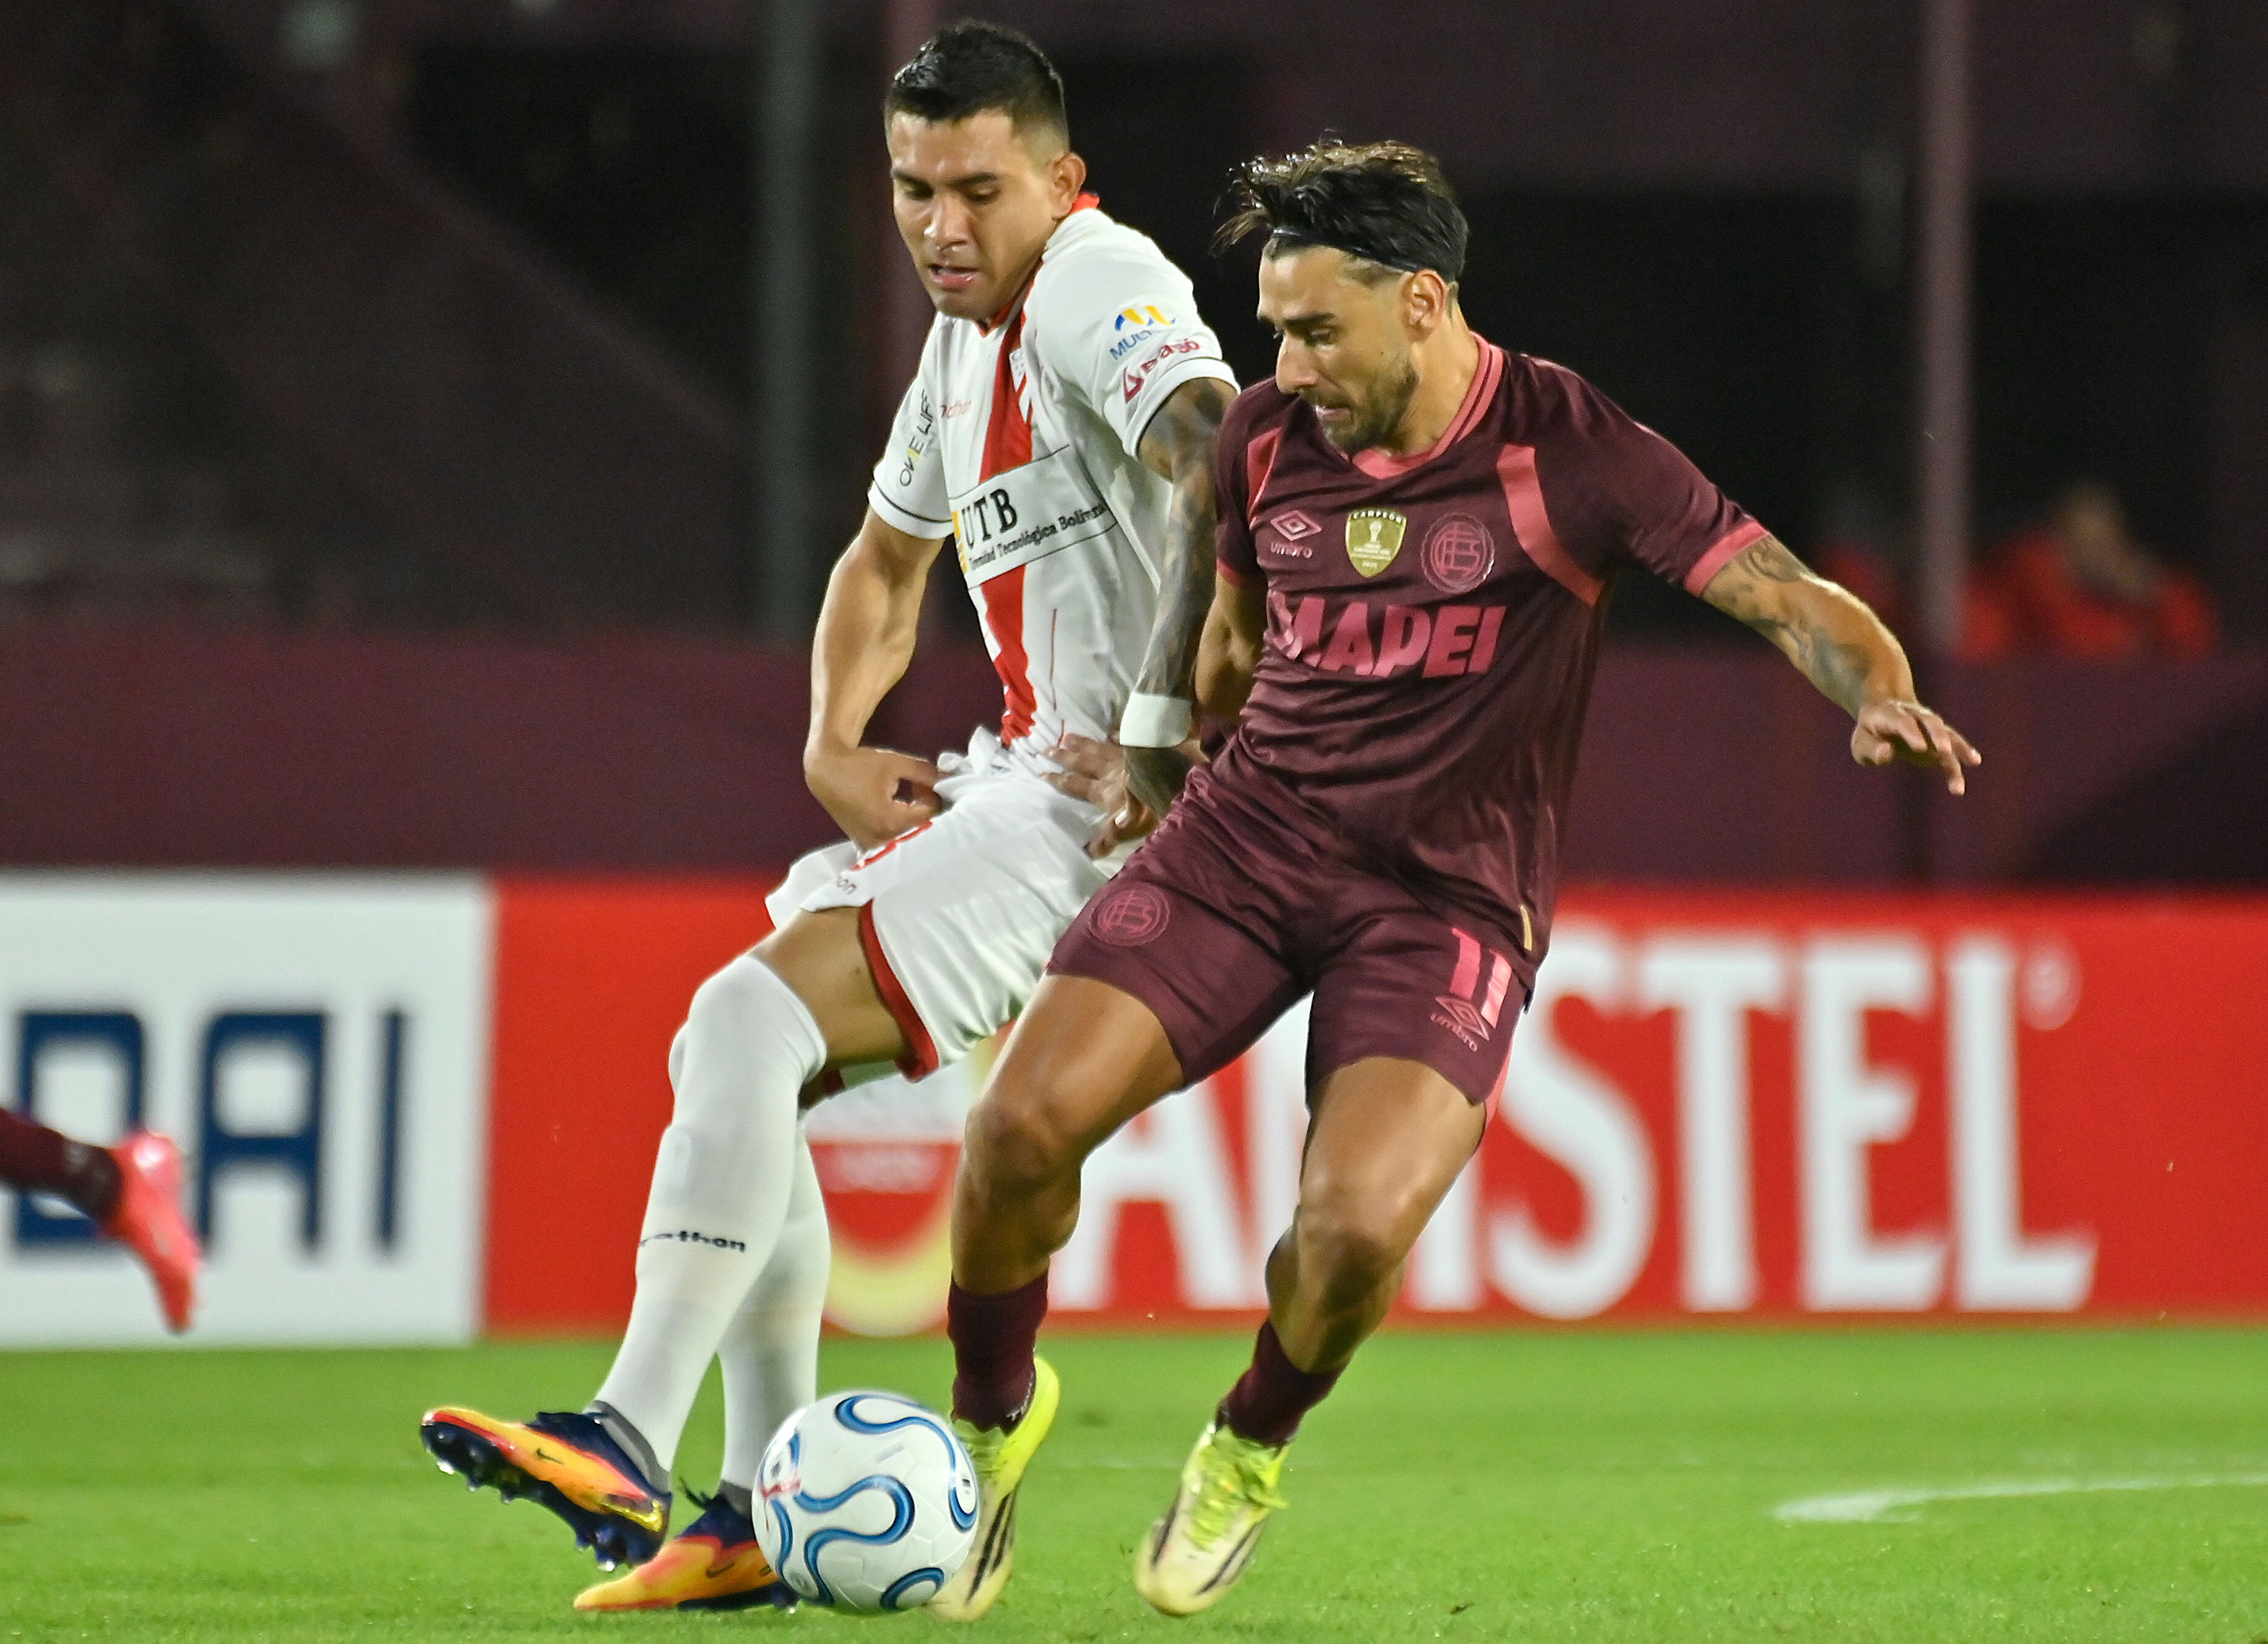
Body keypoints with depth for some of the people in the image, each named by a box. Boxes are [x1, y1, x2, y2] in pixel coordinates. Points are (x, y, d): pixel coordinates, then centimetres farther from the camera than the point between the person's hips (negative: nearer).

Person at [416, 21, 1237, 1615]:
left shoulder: (1098, 289, -12)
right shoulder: (967, 340, 18)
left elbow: (1230, 458, -31)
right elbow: (885, 567, 32)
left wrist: (1170, 728, -32)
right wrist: (835, 749, 14)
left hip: (1114, 817, -10)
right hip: (1020, 777, 10)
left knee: (751, 1019, -20)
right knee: (731, 1057, 7)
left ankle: (629, 1447, -23)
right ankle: (765, 1522, 9)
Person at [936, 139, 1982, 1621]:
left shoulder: (1569, 451, -11)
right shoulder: (1268, 439, 4)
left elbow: (1789, 597, -13)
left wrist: (1882, 699, -33)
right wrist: (1176, 777, 31)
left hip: (1451, 893, -4)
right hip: (1246, 833, 4)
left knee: (1358, 1225, -26)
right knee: (1024, 1120, -18)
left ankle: (1249, 1454, 9)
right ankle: (994, 1414, 11)